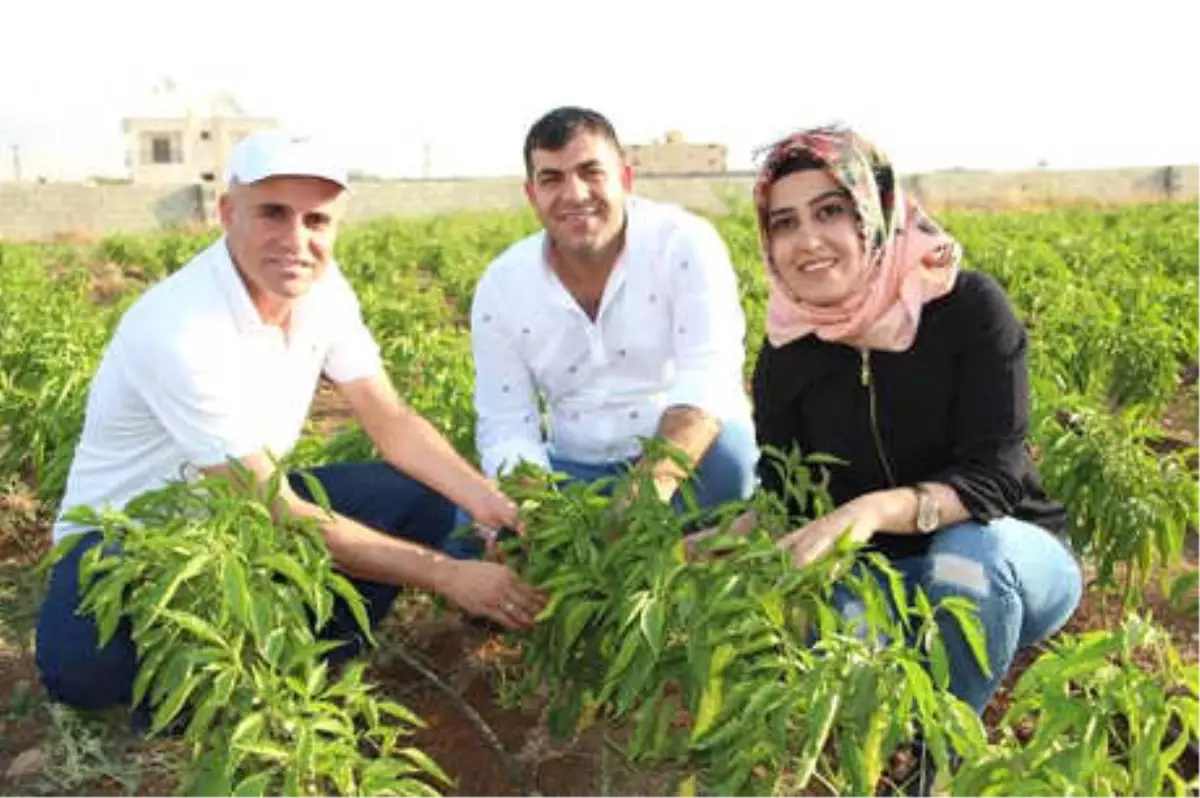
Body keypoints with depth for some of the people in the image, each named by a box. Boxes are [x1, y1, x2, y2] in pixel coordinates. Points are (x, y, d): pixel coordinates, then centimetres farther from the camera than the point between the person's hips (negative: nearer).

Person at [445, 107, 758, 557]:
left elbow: (709, 381, -27)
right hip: (575, 471, 2)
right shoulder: (501, 287, -4)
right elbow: (505, 430, -2)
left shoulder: (686, 244, -14)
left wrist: (655, 485, -44)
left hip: (686, 460, -2)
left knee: (725, 445, -35)